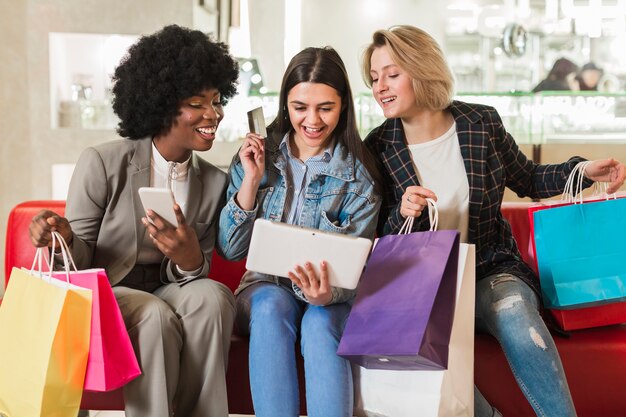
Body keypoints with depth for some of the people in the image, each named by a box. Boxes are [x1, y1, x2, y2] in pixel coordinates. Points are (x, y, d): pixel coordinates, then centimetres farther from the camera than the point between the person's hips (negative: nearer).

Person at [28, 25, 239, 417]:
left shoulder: (215, 182, -1)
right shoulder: (102, 163, -13)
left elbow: (198, 274, 0)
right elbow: (81, 262, -6)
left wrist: (190, 259, -25)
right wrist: (63, 238, -30)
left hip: (164, 293, 4)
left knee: (213, 296, -27)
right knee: (156, 315, -33)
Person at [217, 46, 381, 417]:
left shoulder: (358, 175, -5)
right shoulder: (257, 157, 0)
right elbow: (231, 251, -1)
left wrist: (327, 293, -32)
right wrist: (251, 180, -13)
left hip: (331, 301, -1)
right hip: (265, 290, 1)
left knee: (320, 322, -34)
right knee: (273, 305, -33)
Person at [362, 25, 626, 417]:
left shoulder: (481, 123, -2)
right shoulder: (378, 147, -3)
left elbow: (528, 179, 15)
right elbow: (381, 239, 1)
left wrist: (582, 170, -1)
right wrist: (402, 215, -20)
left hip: (491, 268, 0)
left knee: (514, 312, -34)